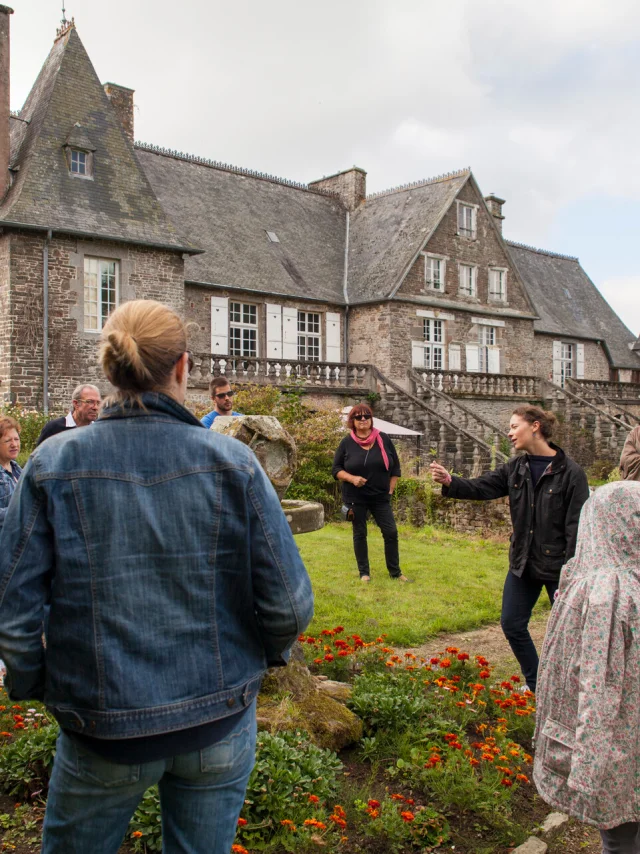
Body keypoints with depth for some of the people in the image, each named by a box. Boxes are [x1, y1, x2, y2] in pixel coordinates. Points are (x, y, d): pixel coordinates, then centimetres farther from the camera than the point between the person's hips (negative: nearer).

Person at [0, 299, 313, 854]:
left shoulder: (52, 465, -12)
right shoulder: (232, 461, -13)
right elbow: (289, 606, -12)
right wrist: (268, 654, 9)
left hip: (103, 727, 0)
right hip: (219, 724, 1)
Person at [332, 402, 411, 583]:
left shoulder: (383, 439, 0)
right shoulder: (347, 443, -4)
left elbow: (395, 467, 7)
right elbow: (336, 469, 0)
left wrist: (390, 490, 1)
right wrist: (352, 478, -17)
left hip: (380, 497, 1)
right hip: (356, 498, -1)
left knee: (391, 532, 0)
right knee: (359, 534, 7)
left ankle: (395, 572, 14)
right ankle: (364, 573, 18)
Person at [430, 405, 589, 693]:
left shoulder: (570, 473, -14)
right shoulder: (516, 469, 3)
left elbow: (576, 527, -15)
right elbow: (481, 488, -4)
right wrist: (450, 482, -23)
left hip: (558, 568, -6)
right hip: (523, 564, 6)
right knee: (512, 625, 11)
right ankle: (535, 685, 31)